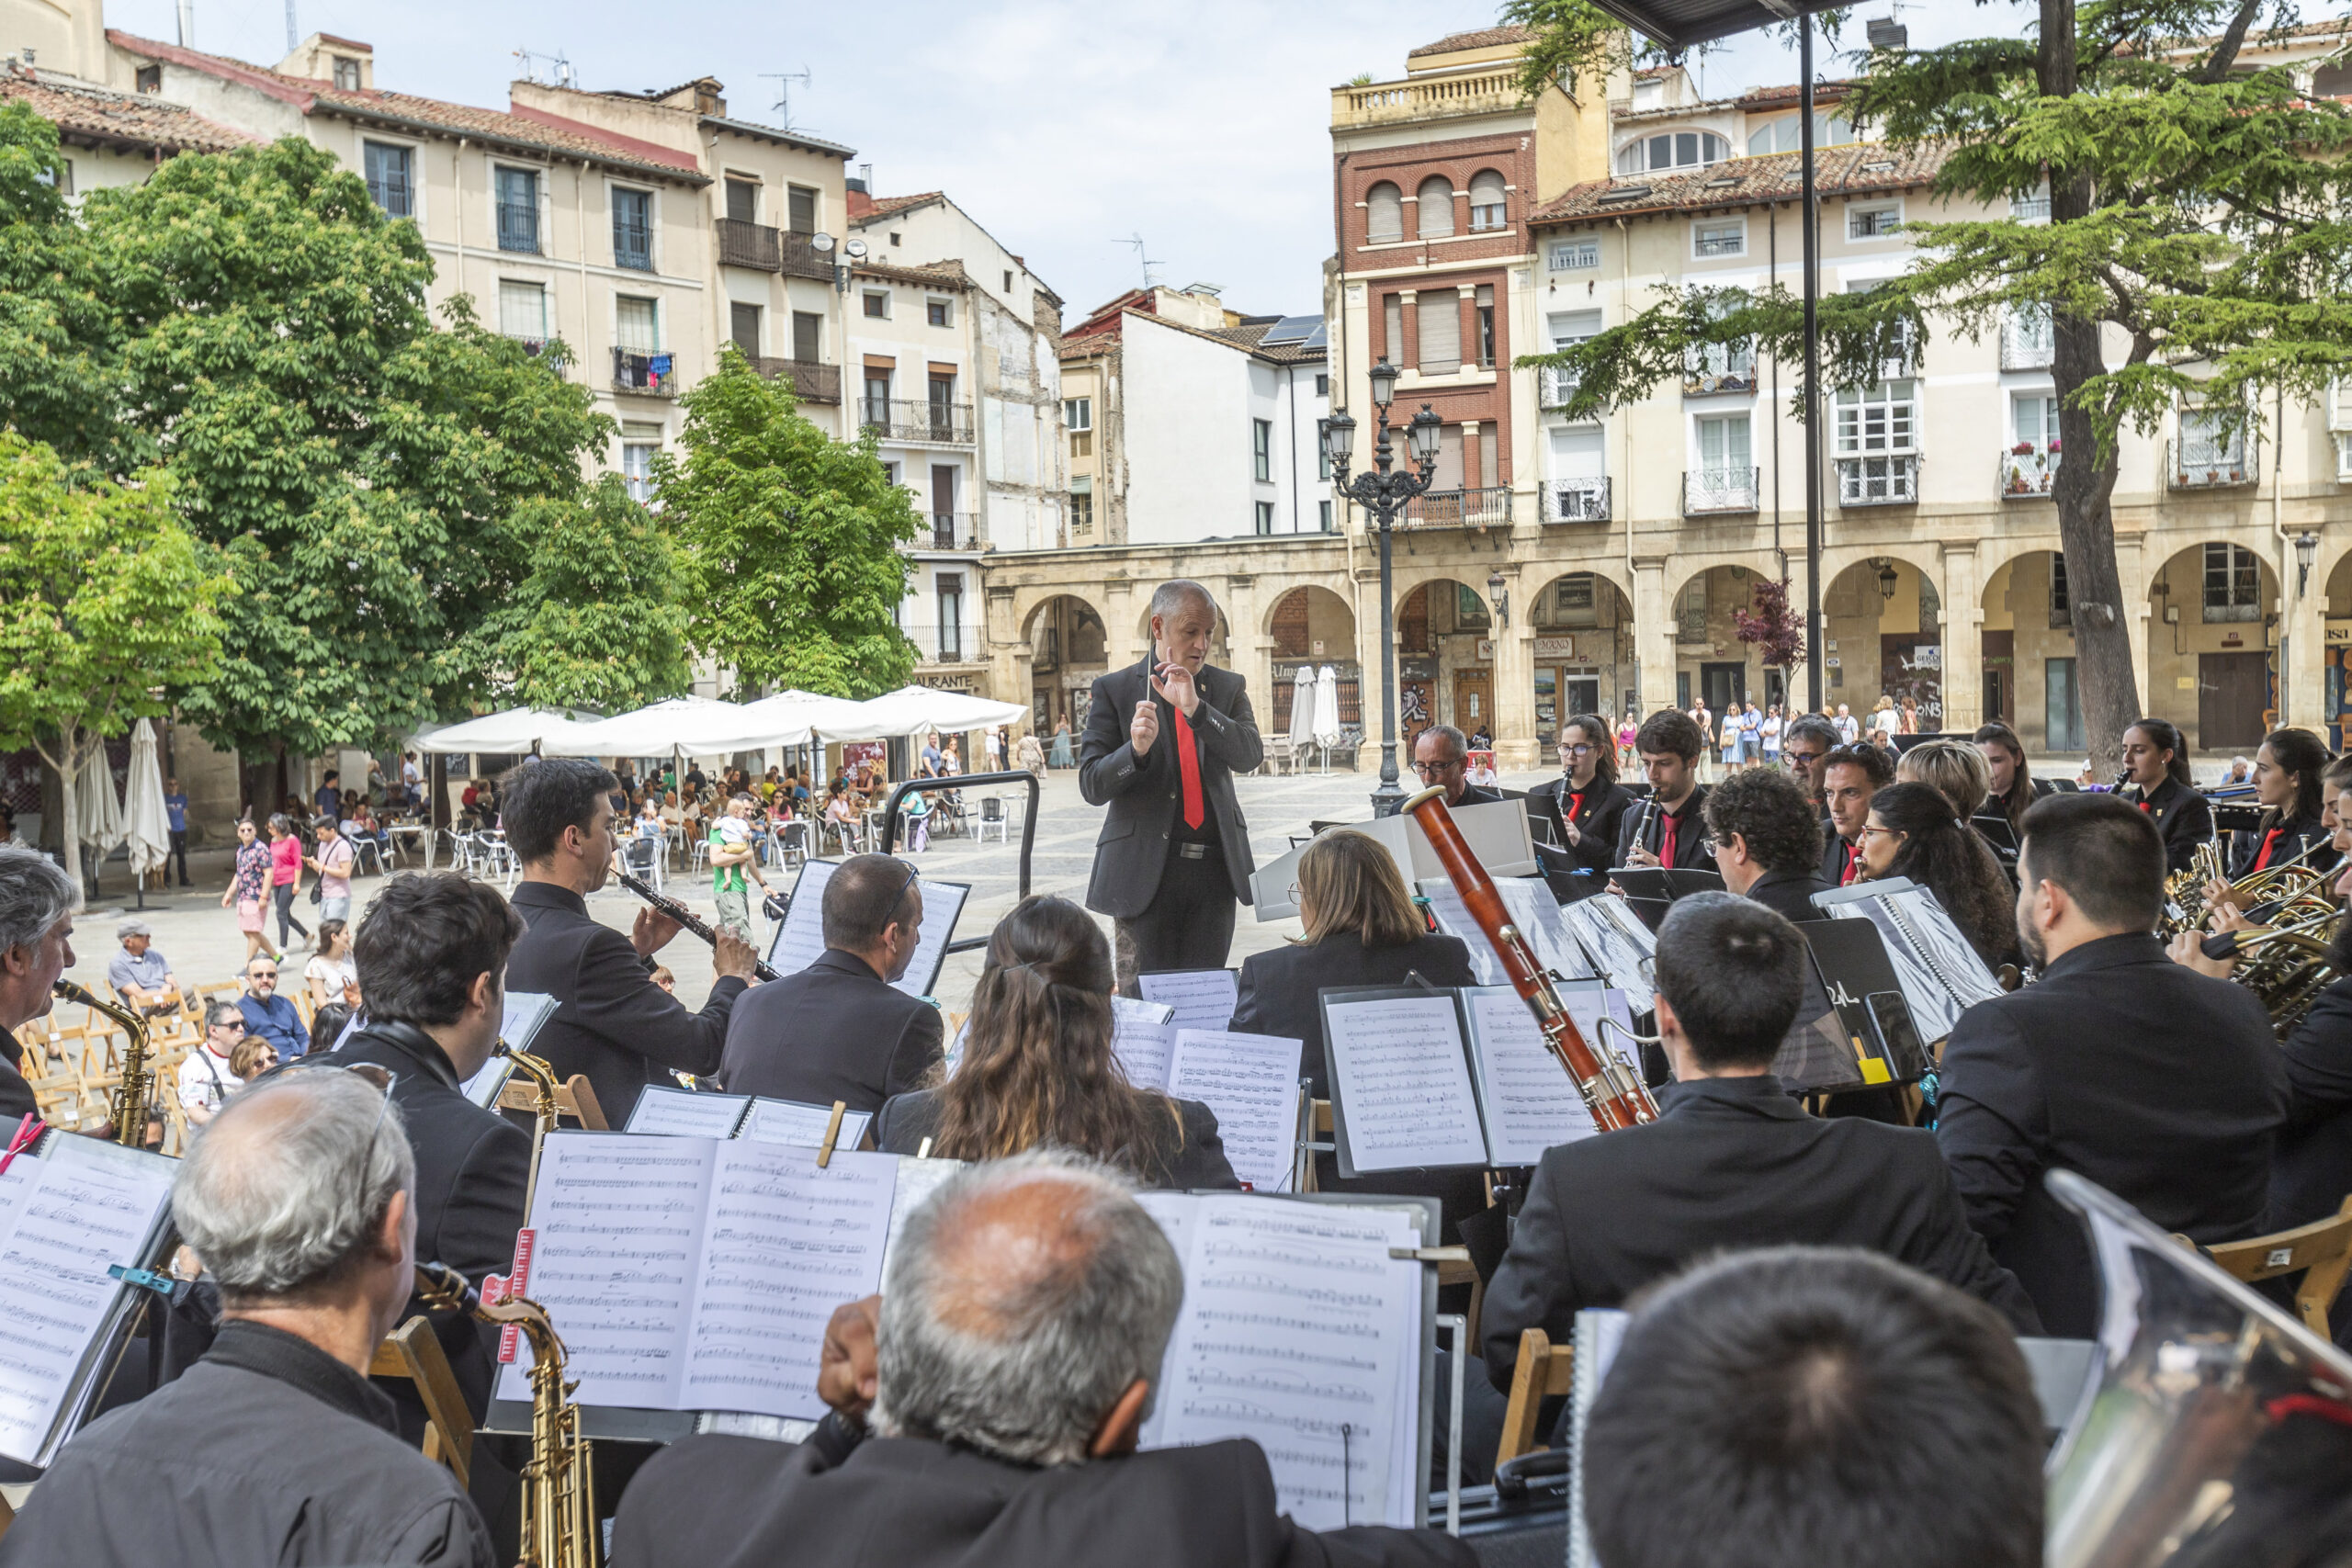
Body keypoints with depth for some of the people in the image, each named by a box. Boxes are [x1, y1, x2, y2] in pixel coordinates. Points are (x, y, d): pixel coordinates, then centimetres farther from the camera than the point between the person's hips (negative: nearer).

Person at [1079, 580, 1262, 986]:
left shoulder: (1228, 688, 12)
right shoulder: (1114, 689, 3)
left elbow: (1250, 755, -5)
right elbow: (1091, 786, -1)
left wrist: (1194, 707, -18)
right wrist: (1135, 749, -21)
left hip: (1215, 868, 3)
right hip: (1146, 870, -3)